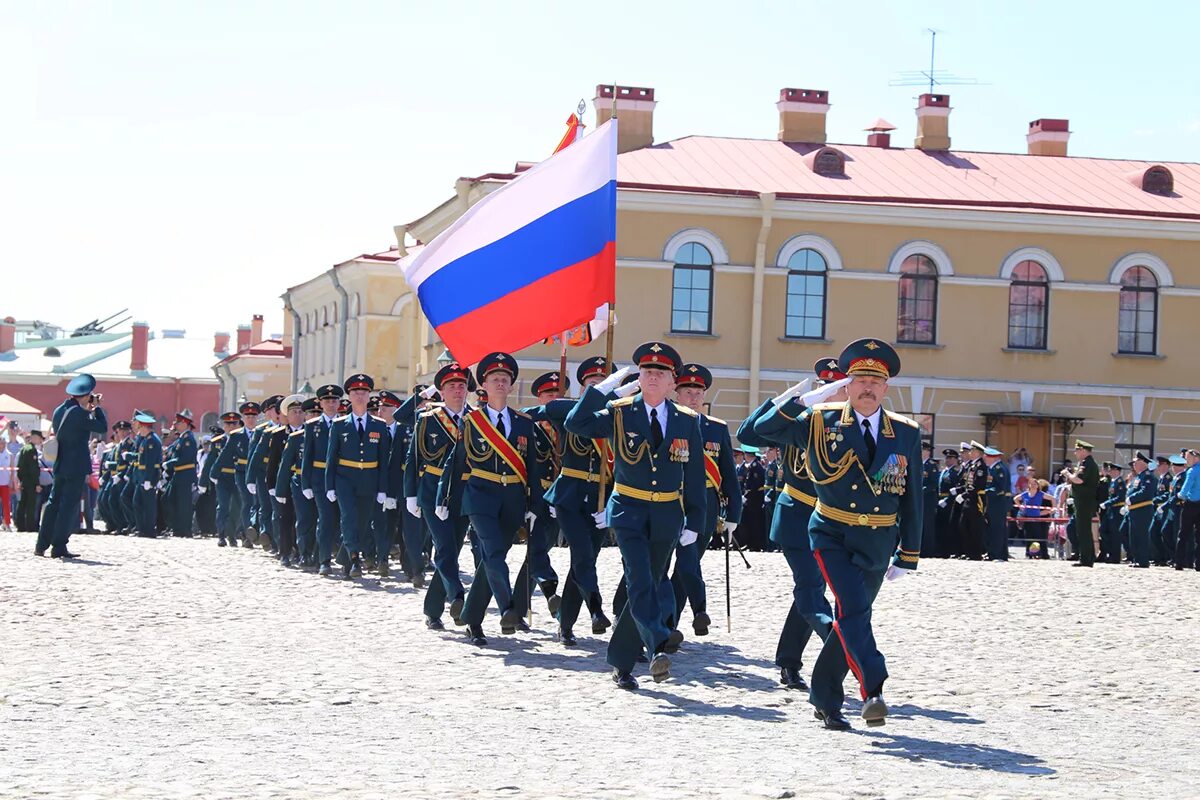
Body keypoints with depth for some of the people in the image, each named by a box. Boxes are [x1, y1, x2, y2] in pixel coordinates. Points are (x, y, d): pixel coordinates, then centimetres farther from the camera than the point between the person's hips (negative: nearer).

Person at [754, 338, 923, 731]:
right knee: (853, 610, -22)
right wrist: (801, 400, -19)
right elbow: (763, 428, -5)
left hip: (877, 543, 3)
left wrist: (908, 554, 5)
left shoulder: (906, 433, 3)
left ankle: (825, 699, 23)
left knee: (850, 619, 10)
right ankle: (873, 692, -30)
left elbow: (913, 498, 7)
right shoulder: (820, 422, -1)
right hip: (833, 536, -3)